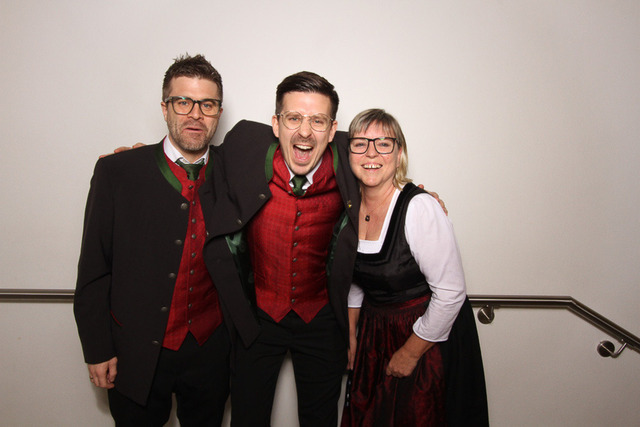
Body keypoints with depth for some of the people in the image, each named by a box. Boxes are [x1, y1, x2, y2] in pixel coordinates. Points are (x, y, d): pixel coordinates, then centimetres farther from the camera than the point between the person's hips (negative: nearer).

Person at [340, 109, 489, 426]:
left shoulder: (420, 207, -24)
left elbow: (450, 293, -22)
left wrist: (410, 353, -13)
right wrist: (351, 337, 10)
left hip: (429, 336, -5)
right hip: (374, 331, 6)